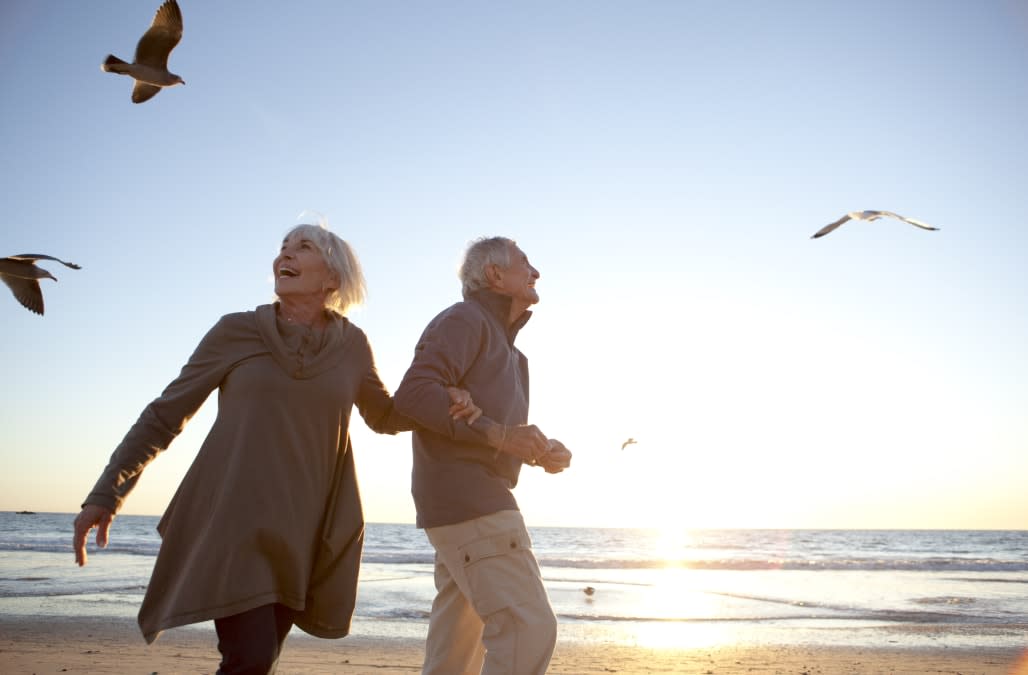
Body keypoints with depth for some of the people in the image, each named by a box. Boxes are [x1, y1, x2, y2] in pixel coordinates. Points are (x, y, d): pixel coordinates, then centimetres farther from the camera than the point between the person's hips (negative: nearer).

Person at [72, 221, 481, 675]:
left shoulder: (350, 344, 5)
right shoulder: (236, 332, 0)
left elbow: (383, 415, 20)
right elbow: (164, 415, 5)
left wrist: (443, 406, -1)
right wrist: (107, 493, -2)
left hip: (299, 533, 3)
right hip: (232, 523, -2)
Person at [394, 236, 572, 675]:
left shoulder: (502, 345, 26)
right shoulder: (464, 319, -4)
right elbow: (414, 393, -19)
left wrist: (540, 451, 6)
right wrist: (499, 434, -22)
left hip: (473, 506, 10)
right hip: (467, 501, -10)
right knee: (527, 630, -15)